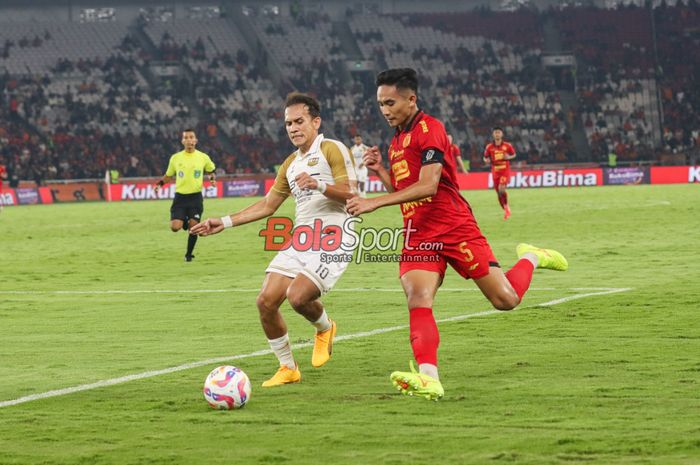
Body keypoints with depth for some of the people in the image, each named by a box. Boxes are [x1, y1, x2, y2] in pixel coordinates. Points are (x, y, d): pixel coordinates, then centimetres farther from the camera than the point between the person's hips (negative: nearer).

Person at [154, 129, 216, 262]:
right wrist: (160, 183, 0)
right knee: (175, 227, -14)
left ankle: (189, 254, 14)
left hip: (195, 197, 0)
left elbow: (211, 171, 19)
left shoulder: (203, 157, 2)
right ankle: (184, 222, 24)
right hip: (180, 197, 0)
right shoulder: (175, 158, 3)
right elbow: (168, 175, 18)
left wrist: (212, 178, -3)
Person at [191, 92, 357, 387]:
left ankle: (325, 329, 9)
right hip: (300, 241, 8)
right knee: (266, 302, -5)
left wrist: (320, 185, -30)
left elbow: (349, 195, -13)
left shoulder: (332, 150, -3)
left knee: (298, 295, -27)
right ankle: (287, 368, 12)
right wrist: (225, 223, 21)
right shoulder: (290, 164, 21)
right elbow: (267, 205, 27)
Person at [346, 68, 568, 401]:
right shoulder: (396, 141, 18)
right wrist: (381, 171, 7)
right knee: (418, 301, -19)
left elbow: (427, 186, -22)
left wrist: (375, 202, -25)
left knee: (505, 299, -2)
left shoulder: (429, 129, -10)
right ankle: (429, 378, -29)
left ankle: (531, 259, 29)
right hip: (418, 234, 7)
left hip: (455, 229, -7)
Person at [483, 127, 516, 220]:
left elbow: (514, 155, 11)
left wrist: (509, 157, -11)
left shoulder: (507, 146, -2)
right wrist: (487, 161, -12)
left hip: (505, 171, -3)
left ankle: (506, 206, -1)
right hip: (495, 171, 3)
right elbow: (485, 158, 12)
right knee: (499, 193, 4)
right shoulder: (489, 147, 1)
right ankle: (506, 211, 21)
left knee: (501, 189, -23)